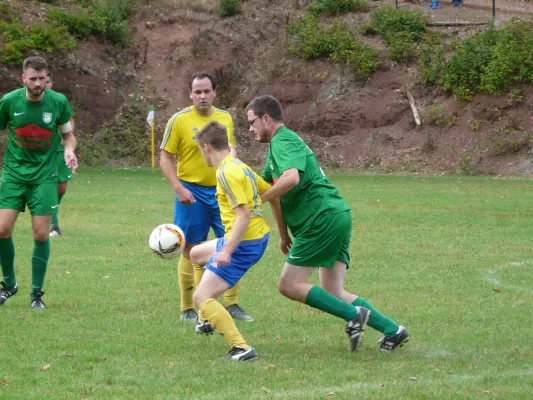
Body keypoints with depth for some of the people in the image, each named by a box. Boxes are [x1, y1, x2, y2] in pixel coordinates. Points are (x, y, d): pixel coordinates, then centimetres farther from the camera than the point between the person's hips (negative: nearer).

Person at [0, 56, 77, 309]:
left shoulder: (58, 102, -6)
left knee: (41, 234, -4)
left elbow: (68, 135, 8)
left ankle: (37, 293, 10)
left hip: (44, 176, 0)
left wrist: (69, 150, -13)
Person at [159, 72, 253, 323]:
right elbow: (165, 158, -6)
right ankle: (187, 309, 11)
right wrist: (179, 188, -17)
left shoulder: (225, 119, 7)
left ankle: (231, 304, 11)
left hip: (221, 190, 4)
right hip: (192, 193, -4)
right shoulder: (179, 120, -7)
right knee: (191, 250, 1)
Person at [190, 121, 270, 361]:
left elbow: (243, 215, -26)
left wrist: (227, 250, -33)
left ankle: (241, 348, -24)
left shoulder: (227, 173, -18)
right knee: (196, 254, 32)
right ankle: (208, 320, 39)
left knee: (201, 298, -12)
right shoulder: (239, 166, 10)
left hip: (243, 243, -10)